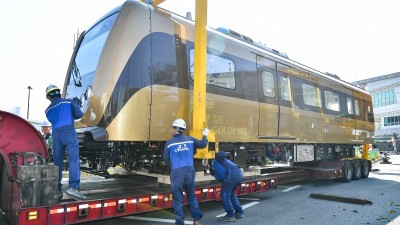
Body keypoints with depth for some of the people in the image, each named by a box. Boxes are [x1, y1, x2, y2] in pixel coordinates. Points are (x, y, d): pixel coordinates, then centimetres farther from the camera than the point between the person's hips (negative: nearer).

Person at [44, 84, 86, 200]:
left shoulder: (48, 110, 21)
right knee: (74, 159, -12)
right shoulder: (69, 101, 11)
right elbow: (79, 114, 7)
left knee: (57, 162, 11)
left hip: (56, 134, 4)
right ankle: (73, 187, -26)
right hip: (69, 132, -4)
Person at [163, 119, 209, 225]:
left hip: (176, 172, -3)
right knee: (192, 196, 16)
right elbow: (203, 144, 13)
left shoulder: (169, 143, -3)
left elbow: (165, 159, 2)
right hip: (189, 170, 3)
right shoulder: (190, 139, 3)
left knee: (177, 198, 7)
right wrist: (205, 136, 32)